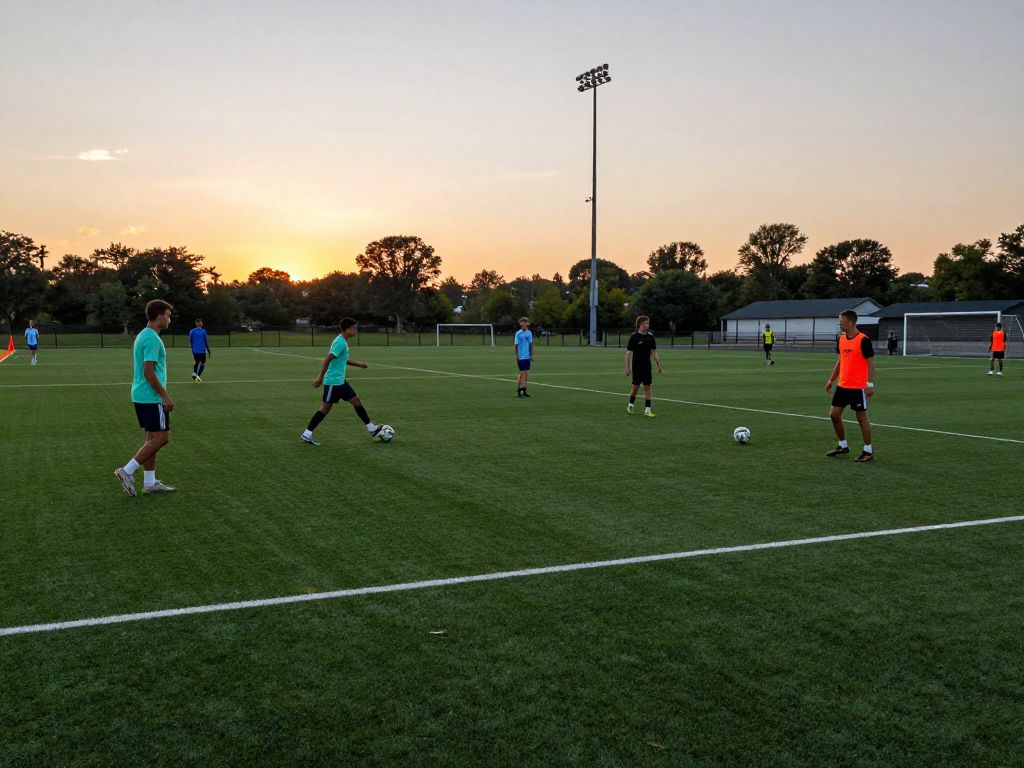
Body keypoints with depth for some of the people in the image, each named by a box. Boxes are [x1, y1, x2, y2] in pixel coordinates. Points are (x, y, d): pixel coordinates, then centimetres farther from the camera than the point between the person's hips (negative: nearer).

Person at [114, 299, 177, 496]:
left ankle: (150, 483, 16)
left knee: (152, 439, 12)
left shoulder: (143, 335, 15)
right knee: (161, 438, -5)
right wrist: (165, 396, -17)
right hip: (151, 397, -10)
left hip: (141, 396, 10)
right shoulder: (152, 339, -16)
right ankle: (127, 471, -4)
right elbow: (149, 372, -21)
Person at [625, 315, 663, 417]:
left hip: (647, 367, 4)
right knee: (635, 386, 4)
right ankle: (630, 406, 26)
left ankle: (647, 410, 1)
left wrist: (659, 364, 6)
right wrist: (628, 368, -15)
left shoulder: (650, 336, 3)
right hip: (637, 367, -4)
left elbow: (654, 351, 11)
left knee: (647, 387, 0)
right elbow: (628, 353, -11)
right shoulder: (634, 337, -11)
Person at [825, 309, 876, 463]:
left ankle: (868, 451, 11)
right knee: (834, 414, 7)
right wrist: (831, 380, 18)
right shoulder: (841, 339, 7)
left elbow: (871, 362, -13)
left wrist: (870, 384, -18)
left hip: (858, 387, -7)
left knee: (861, 417, 0)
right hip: (842, 386, 7)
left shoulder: (863, 340, -14)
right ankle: (843, 446, 23)